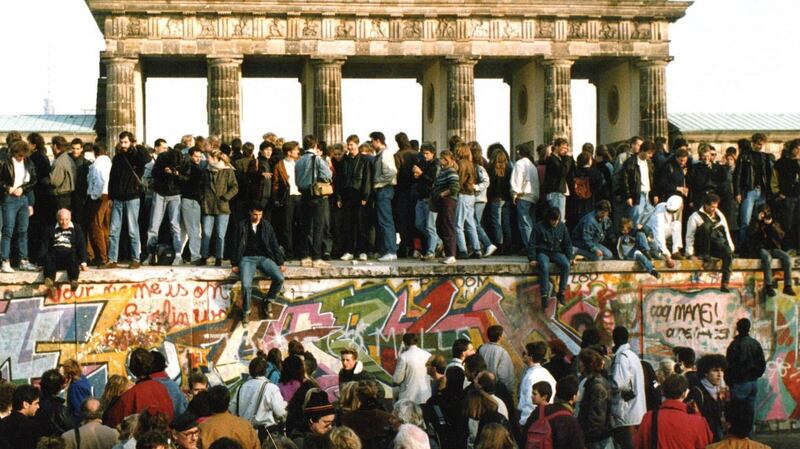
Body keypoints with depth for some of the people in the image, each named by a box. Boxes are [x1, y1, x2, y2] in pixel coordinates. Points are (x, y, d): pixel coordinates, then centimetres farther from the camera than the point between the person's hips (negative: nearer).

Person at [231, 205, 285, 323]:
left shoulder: (266, 225, 8)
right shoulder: (242, 225, 3)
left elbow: (274, 244, 9)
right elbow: (237, 245, 4)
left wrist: (281, 262, 3)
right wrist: (235, 264, -2)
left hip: (263, 258, 2)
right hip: (247, 258, -2)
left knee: (279, 278, -23)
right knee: (246, 285, -28)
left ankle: (267, 302, 1)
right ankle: (246, 312, -5)